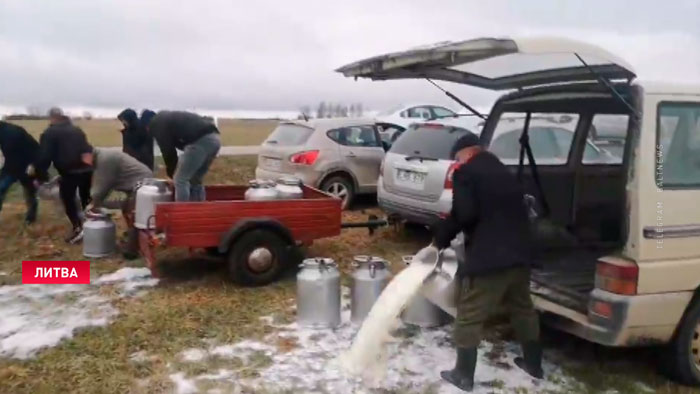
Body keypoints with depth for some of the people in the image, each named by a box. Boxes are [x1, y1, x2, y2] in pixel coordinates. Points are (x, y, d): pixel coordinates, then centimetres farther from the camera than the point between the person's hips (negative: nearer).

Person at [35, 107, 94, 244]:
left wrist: (41, 176, 5)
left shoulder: (49, 133, 4)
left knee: (68, 199, 9)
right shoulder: (77, 130, 22)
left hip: (69, 171, -5)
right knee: (86, 198, 20)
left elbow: (44, 157, -2)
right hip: (87, 168, 5)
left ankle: (77, 227, -2)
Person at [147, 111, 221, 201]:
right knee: (196, 181, 20)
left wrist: (172, 174, 20)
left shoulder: (158, 123, 10)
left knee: (180, 180, 1)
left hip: (200, 140, -9)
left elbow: (167, 149, 7)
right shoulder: (171, 118, 35)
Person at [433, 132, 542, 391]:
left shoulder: (465, 171, -4)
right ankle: (534, 364, 37)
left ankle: (464, 375, 10)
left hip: (488, 257, -8)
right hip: (518, 253, 8)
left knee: (469, 317, 3)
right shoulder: (502, 171, 21)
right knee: (522, 308, 23)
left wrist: (442, 236, -3)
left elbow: (464, 213, -18)